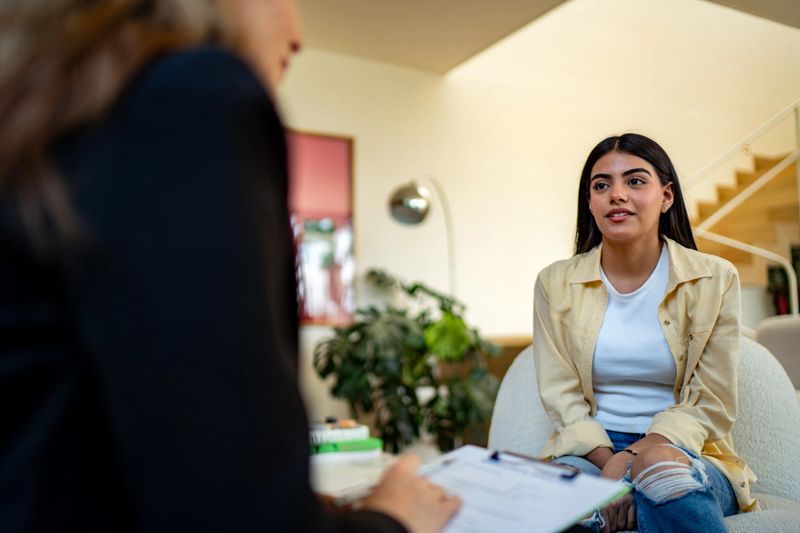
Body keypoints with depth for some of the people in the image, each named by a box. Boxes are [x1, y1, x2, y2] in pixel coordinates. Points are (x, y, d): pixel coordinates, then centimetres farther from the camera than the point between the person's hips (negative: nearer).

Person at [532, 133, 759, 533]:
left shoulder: (715, 280, -1)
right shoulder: (555, 283, 2)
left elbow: (711, 405, -3)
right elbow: (560, 397, -1)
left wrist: (635, 456, -19)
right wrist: (610, 463, -19)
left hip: (683, 452, 1)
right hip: (590, 452, 0)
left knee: (660, 466, -36)